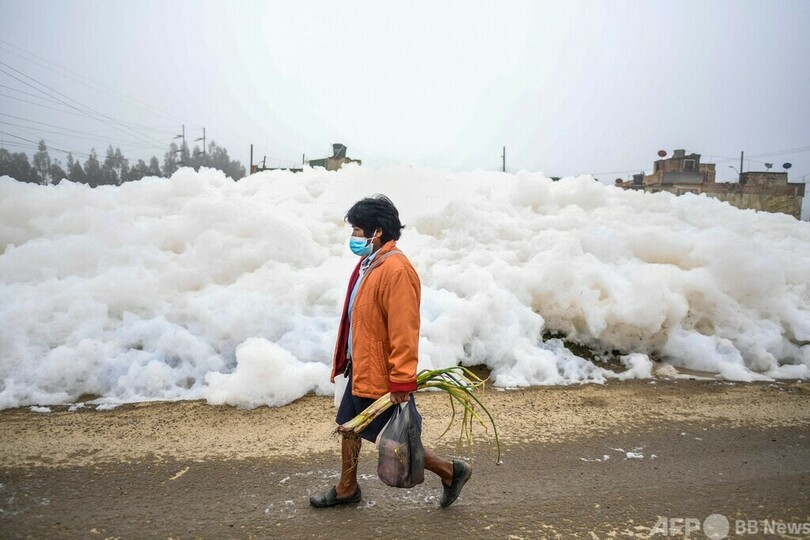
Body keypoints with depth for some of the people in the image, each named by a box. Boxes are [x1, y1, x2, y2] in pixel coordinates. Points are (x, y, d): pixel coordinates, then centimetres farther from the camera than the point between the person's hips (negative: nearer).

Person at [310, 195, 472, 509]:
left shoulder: (396, 270, -25)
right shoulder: (368, 263, 6)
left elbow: (404, 331, -26)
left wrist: (402, 382, -23)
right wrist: (347, 360, 20)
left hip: (381, 376, -9)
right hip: (360, 369, 9)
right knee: (349, 425, 20)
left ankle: (451, 472, 24)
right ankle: (346, 489, 40)